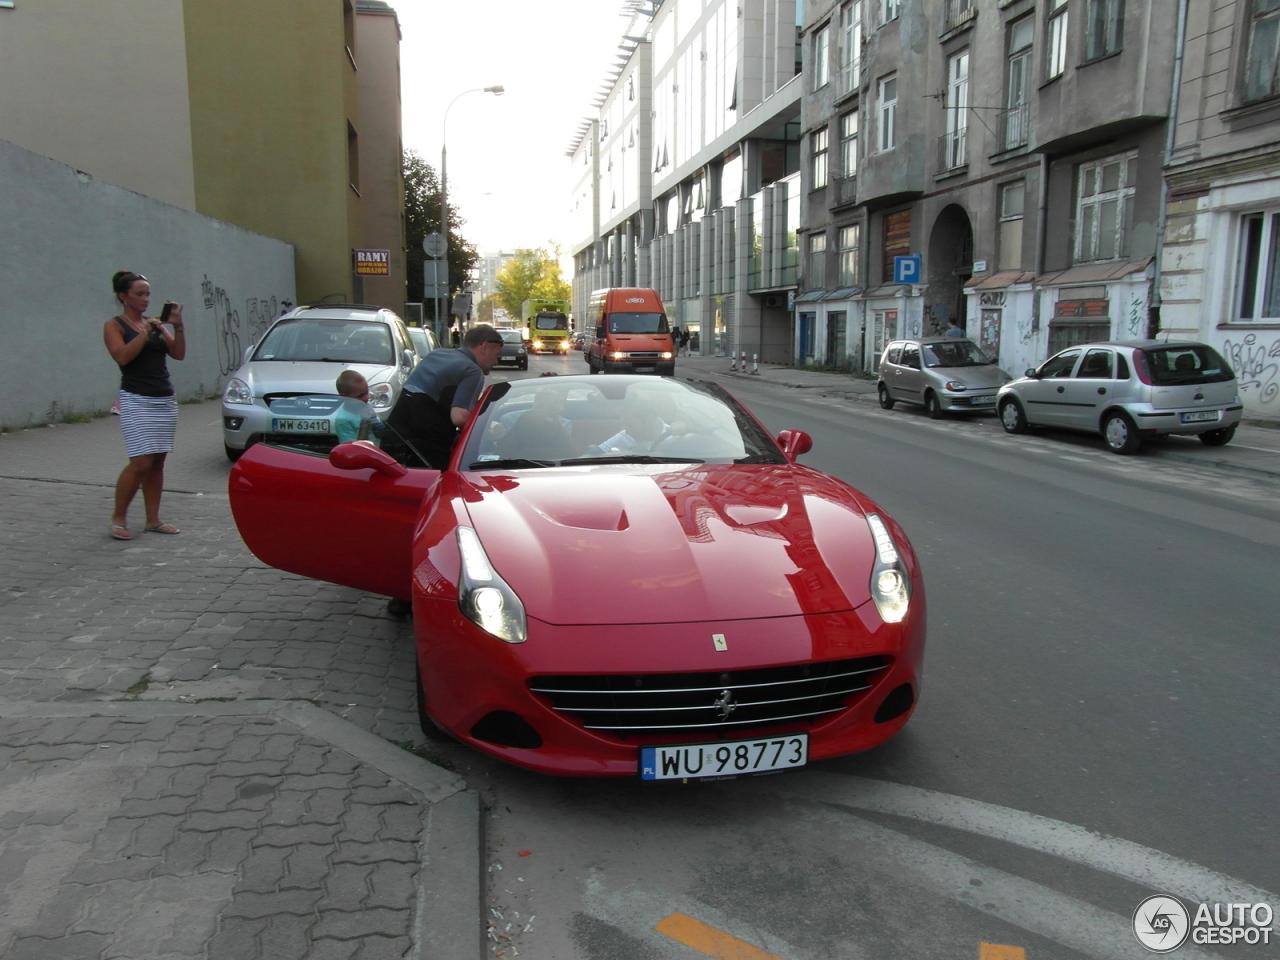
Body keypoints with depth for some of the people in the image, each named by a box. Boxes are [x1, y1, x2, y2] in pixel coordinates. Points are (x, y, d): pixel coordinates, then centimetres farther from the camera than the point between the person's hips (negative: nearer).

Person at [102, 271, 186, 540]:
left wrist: (177, 326, -7)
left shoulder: (155, 323, 16)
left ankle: (153, 520, 10)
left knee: (157, 463, 4)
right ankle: (118, 518, 3)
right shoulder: (114, 325, 0)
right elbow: (122, 356, -16)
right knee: (140, 463, -12)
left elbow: (178, 354, 6)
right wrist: (145, 332, -16)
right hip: (136, 400, -5)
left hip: (166, 399, 6)